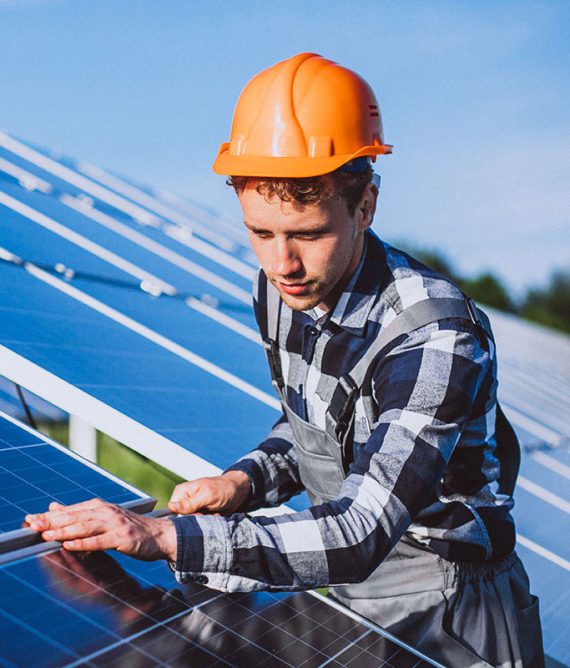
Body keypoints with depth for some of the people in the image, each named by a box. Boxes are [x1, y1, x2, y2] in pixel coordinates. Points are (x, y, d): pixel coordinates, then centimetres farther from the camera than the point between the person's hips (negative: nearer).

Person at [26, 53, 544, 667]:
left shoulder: (437, 339, -29)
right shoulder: (280, 290, -6)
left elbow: (360, 536, -34)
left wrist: (165, 537, -39)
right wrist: (244, 481, -9)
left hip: (444, 615, -5)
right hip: (332, 584, 6)